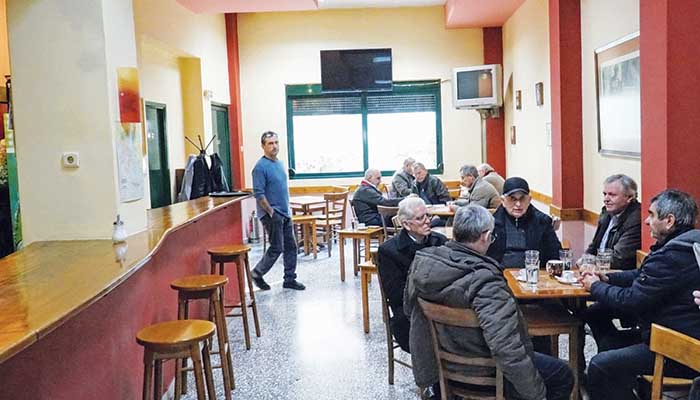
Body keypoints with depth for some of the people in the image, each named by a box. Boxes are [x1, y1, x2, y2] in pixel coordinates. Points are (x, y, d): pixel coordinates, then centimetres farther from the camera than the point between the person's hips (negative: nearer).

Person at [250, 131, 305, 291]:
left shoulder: (279, 163, 13)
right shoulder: (261, 167, -14)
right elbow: (258, 194, -19)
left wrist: (286, 209, 17)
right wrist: (271, 212, -17)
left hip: (285, 213, 9)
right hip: (272, 214, -9)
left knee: (291, 246, 9)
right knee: (277, 248, -5)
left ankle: (290, 279, 18)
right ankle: (256, 274, 13)